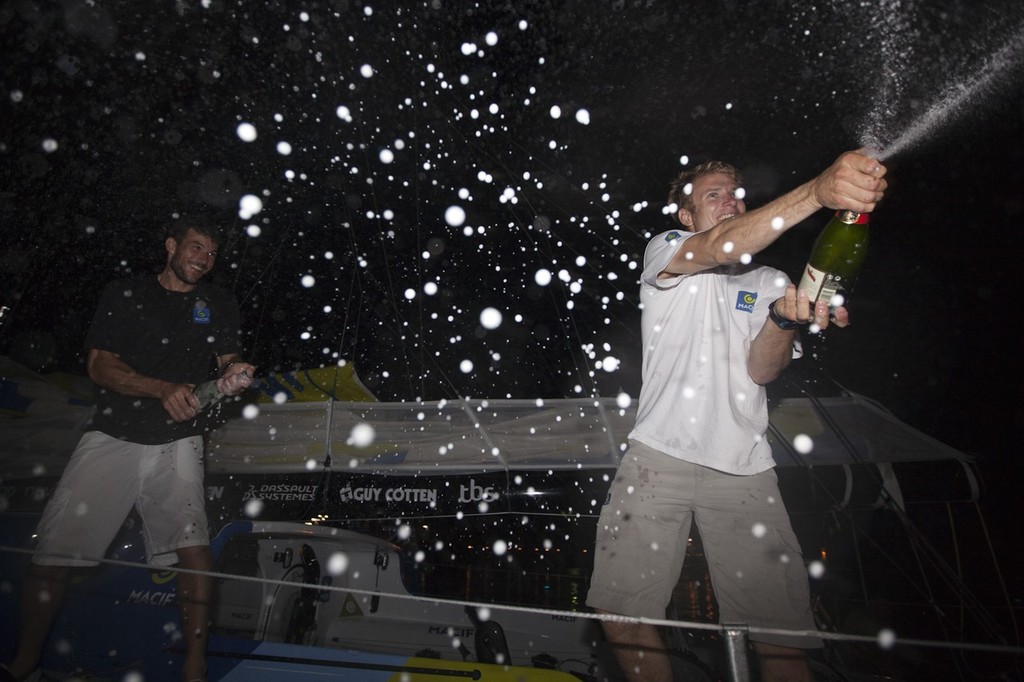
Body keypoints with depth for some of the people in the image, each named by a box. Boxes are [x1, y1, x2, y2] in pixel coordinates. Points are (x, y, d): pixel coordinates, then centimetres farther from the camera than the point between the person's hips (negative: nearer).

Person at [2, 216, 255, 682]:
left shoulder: (219, 304, 13)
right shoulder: (124, 295, 9)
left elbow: (229, 360, 8)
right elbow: (99, 365, 1)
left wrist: (235, 374, -18)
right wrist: (164, 389, -15)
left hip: (177, 440, 0)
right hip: (112, 437, 1)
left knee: (192, 542, -17)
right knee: (54, 550, 2)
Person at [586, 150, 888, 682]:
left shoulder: (770, 283, 18)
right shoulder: (664, 250, 9)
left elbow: (761, 370, 3)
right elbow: (716, 248, -16)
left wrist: (785, 319, -18)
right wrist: (816, 191, -29)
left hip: (743, 469, 3)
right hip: (659, 455, -2)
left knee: (783, 633, -2)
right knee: (620, 612, -4)